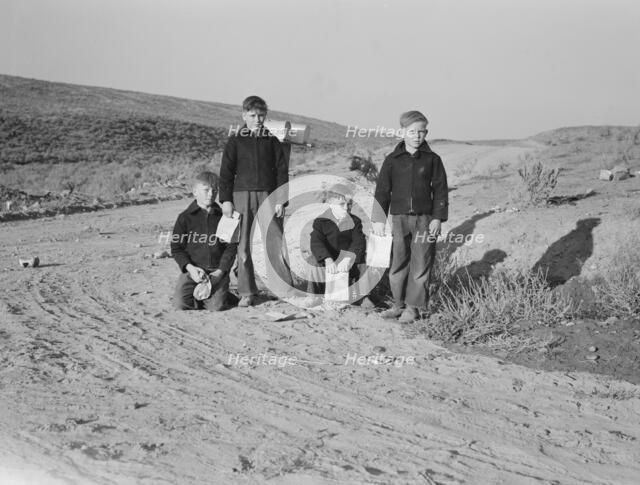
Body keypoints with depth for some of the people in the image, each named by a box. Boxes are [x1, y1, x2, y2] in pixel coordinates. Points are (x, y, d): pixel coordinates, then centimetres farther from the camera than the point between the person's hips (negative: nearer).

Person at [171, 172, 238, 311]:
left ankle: (222, 293, 16)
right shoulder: (185, 217, 4)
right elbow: (176, 248, 3)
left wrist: (220, 271, -8)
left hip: (217, 270, 0)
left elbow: (231, 247, 5)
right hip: (193, 269, 0)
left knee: (215, 305, -20)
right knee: (180, 303, -18)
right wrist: (190, 268, -13)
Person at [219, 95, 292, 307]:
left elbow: (282, 170, 6)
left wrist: (281, 200, -2)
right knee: (243, 246, 2)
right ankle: (247, 293, 10)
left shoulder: (271, 140, 7)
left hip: (268, 196, 0)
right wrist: (226, 199, -4)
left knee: (275, 243, -5)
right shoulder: (235, 140, 5)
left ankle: (285, 288, 1)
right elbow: (226, 172, 4)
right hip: (242, 196, 0)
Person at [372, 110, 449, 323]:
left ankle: (413, 307, 12)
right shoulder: (392, 160, 4)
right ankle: (399, 304, 18)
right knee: (398, 263, 5)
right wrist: (378, 219, -1)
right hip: (399, 218, 1)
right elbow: (382, 190, 5)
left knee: (420, 265, 2)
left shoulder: (432, 160, 3)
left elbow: (440, 190, 4)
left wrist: (437, 218, -3)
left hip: (424, 219, -1)